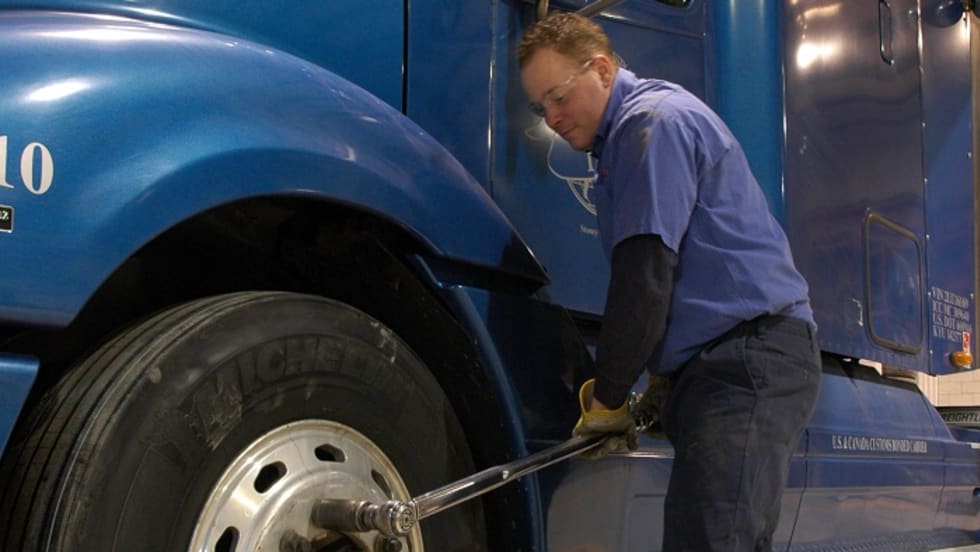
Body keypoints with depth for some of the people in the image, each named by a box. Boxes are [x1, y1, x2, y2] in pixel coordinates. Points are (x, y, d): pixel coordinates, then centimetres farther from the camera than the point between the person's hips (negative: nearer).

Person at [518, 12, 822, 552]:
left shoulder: (655, 122, -9)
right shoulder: (628, 133, 23)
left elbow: (645, 275, -15)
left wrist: (607, 397, -7)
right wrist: (665, 376, 19)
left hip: (749, 360, -11)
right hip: (731, 363, 11)